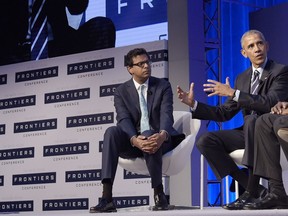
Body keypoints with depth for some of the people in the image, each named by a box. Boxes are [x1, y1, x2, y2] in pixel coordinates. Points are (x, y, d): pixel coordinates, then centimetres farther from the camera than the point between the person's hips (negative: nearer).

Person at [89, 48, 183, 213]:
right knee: (112, 132, -31)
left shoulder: (163, 86, 1)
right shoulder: (121, 91, 4)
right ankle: (107, 198, -40)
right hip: (133, 141, 2)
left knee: (148, 134, -39)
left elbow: (166, 115, -15)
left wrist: (162, 135, -40)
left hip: (157, 138, -2)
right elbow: (124, 119, -13)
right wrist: (135, 139, -36)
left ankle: (159, 195, -22)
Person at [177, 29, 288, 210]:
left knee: (252, 119, -39)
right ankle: (255, 189, -13)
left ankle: (252, 191, -31)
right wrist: (194, 104, 0)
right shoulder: (242, 78, 14)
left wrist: (233, 93, -27)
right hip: (249, 133, 7)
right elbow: (224, 113, 13)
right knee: (205, 141, -13)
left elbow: (270, 103, -25)